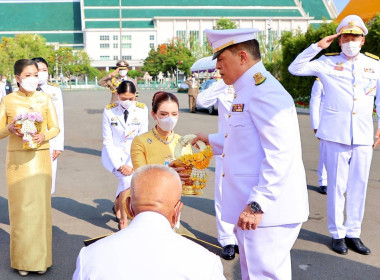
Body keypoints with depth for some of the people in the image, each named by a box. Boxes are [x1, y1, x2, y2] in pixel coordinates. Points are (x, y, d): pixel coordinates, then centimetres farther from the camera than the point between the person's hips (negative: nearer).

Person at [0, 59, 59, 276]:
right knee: (20, 207, 2)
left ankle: (40, 258, 16)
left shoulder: (45, 99, 5)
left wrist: (44, 136, -14)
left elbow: (55, 127, 6)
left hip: (40, 158, 1)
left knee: (41, 205, 2)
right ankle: (22, 260, 15)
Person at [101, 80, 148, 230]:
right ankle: (123, 220, -6)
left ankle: (117, 206, 22)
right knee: (128, 179, -24)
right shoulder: (109, 111, -9)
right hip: (113, 154, -2)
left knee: (127, 180, -15)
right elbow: (107, 142, -8)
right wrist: (119, 165, -18)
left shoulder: (142, 110, -7)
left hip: (132, 154, 2)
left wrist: (133, 164, -18)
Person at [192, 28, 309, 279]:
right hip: (252, 208, 11)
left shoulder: (264, 92, -19)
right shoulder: (248, 91, 16)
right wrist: (211, 140, 26)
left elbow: (280, 154, -26)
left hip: (265, 211, -11)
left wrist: (257, 204, -26)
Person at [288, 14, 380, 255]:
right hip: (336, 135, -2)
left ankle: (353, 233, 21)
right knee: (337, 186, 4)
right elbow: (295, 68, -5)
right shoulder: (328, 62, 2)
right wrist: (318, 46, -9)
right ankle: (337, 234, 17)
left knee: (359, 186, 8)